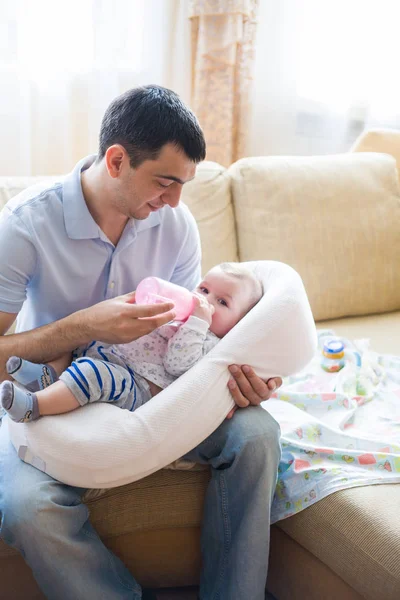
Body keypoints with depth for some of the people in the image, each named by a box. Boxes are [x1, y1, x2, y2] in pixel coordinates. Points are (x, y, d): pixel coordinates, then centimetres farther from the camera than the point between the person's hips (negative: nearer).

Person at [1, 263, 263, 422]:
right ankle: (49, 374, -14)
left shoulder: (210, 345, -1)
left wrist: (197, 320, -18)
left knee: (93, 372, -36)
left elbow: (177, 364, -19)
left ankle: (34, 406, -41)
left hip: (137, 387, -10)